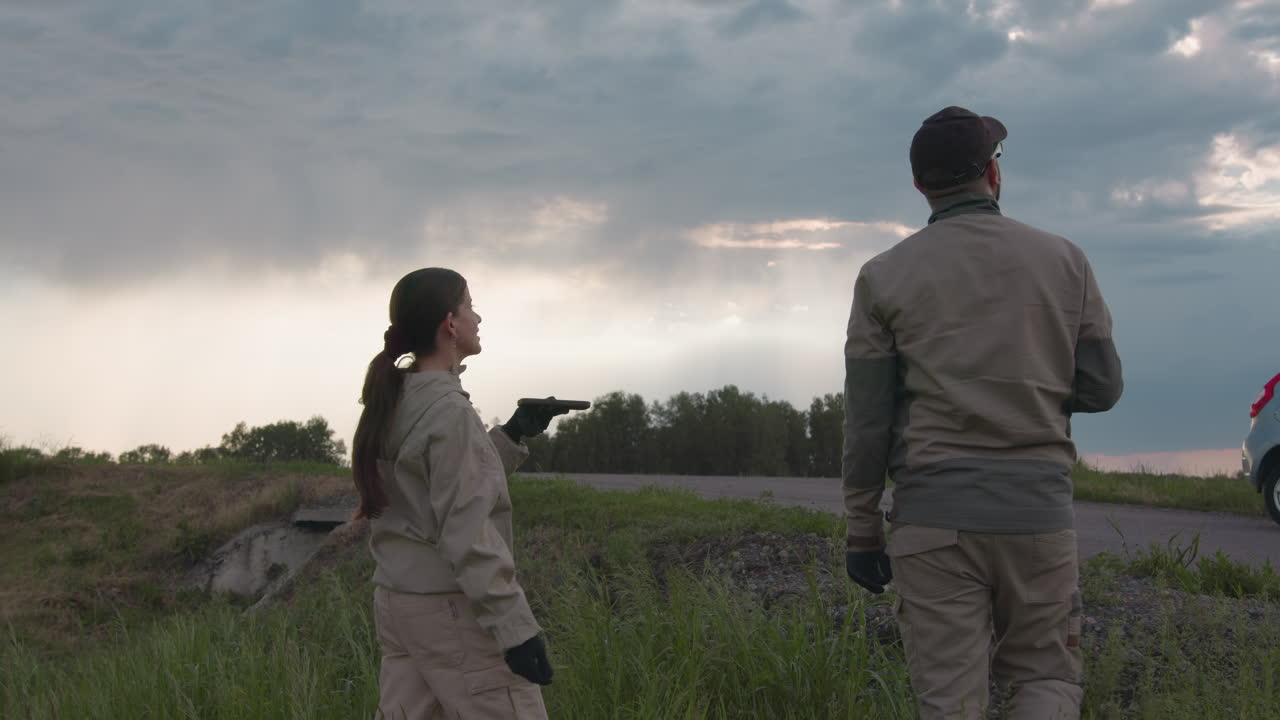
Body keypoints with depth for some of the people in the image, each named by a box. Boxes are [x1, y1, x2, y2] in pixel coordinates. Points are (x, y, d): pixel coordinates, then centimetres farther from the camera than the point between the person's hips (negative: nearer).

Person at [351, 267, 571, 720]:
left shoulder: (395, 402, 9)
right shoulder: (448, 408, -16)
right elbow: (466, 532, -21)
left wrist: (512, 436, 14)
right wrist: (515, 626, -20)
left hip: (397, 601, 9)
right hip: (452, 609, -9)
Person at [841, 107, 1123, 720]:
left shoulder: (884, 276, 0)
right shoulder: (1063, 260, 4)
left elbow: (866, 418, -2)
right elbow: (1101, 388, 6)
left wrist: (861, 533, 5)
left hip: (934, 516, -1)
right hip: (1038, 510, 2)